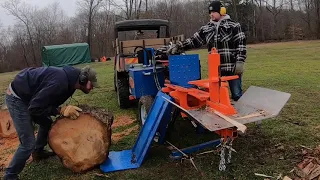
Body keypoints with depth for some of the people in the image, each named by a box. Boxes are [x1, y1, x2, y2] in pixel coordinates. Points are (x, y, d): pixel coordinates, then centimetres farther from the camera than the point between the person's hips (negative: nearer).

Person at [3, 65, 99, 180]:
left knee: (47, 123, 20)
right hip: (16, 98, -9)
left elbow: (50, 101, 10)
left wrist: (64, 110, -4)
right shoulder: (59, 83, -32)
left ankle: (38, 152, 42)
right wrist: (61, 110, -27)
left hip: (27, 96, 9)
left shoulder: (69, 79, -1)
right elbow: (35, 108, -28)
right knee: (28, 143, -9)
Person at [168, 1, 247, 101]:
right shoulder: (206, 28, 11)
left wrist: (240, 62, -13)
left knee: (236, 95, 6)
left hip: (232, 68, -4)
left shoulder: (233, 26, -2)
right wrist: (178, 46, -3)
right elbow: (194, 41, 10)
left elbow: (241, 44, -6)